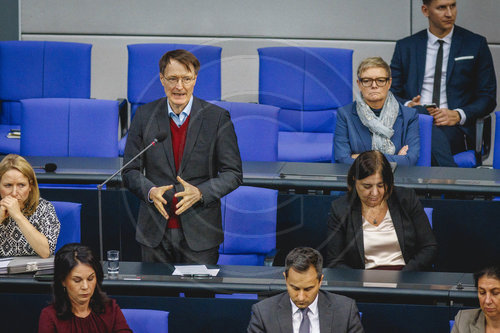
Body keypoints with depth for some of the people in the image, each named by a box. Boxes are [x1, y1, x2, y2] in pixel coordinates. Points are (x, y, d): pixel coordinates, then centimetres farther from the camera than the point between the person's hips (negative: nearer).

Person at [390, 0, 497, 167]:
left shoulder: (476, 44, 12)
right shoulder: (405, 47, 17)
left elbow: (488, 97, 9)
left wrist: (458, 115, -10)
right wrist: (408, 105, -8)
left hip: (456, 128, -2)